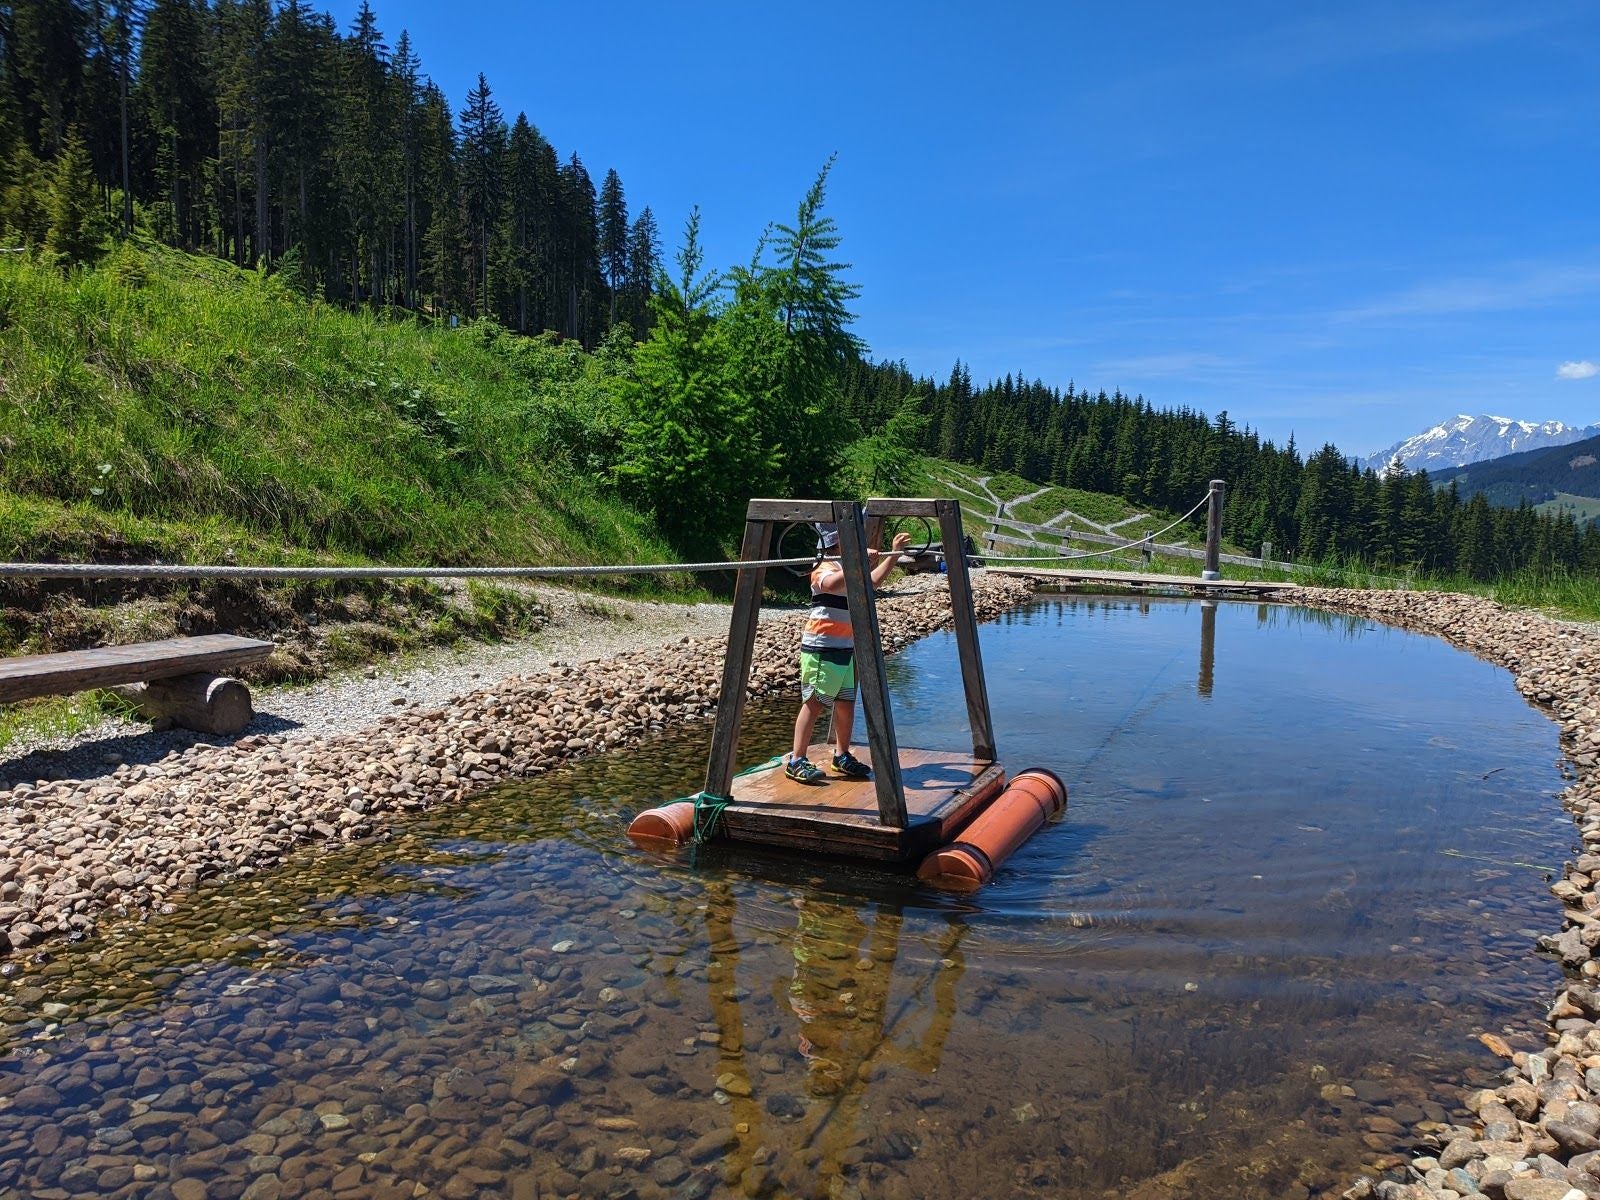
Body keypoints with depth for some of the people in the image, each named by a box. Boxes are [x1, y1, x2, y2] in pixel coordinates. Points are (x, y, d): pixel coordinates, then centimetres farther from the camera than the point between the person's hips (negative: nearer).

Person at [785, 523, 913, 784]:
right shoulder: (825, 567, -14)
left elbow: (873, 580, 26)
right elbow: (832, 583, -36)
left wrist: (894, 553, 22)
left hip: (846, 648, 9)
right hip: (821, 648, -9)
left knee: (846, 703, 12)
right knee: (814, 703, -9)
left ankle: (841, 757, 22)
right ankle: (796, 762, -6)